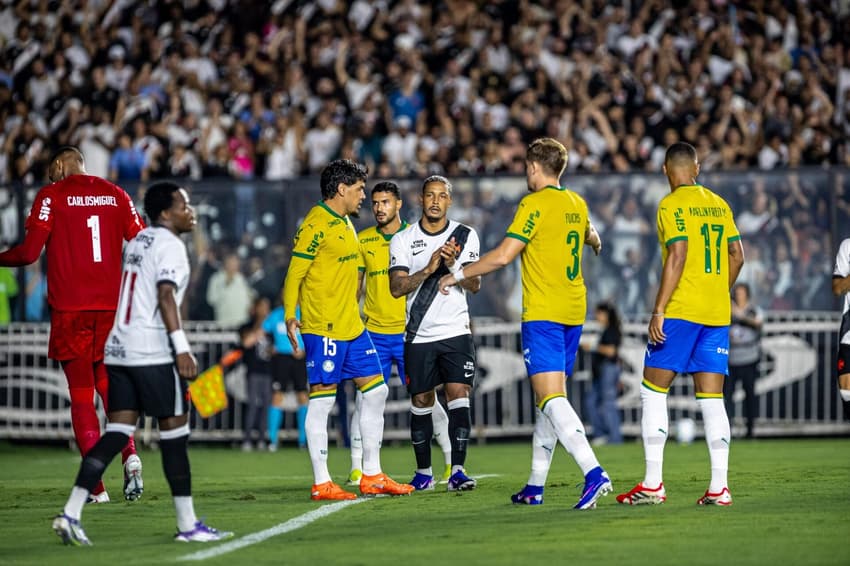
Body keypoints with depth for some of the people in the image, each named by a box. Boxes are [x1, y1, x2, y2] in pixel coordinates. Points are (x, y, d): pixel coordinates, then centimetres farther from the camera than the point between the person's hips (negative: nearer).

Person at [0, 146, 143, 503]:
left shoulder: (51, 196, -2)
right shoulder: (115, 195, 8)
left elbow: (29, 252, -9)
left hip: (70, 310, -3)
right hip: (112, 308, 3)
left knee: (81, 398, 1)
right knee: (110, 389, 15)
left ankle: (97, 486, -3)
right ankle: (129, 454, -10)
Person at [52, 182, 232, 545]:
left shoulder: (138, 241, 19)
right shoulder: (169, 244, -8)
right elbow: (165, 296, -20)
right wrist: (182, 348, -24)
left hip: (118, 349, 8)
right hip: (152, 353, -8)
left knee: (117, 434, 5)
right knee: (174, 436, 0)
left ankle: (71, 513, -5)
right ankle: (187, 525, 5)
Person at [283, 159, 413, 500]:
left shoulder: (346, 224, 16)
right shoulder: (316, 225, -12)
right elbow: (294, 273, -13)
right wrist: (290, 317, -19)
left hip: (352, 327, 10)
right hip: (323, 329, -10)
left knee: (375, 392, 9)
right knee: (321, 401, -5)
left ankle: (372, 476, 16)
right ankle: (321, 484, -2)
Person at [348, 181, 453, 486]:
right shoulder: (363, 241, 6)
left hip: (409, 333, -2)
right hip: (373, 332, 2)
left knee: (426, 399, 0)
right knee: (366, 400, -1)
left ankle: (452, 461, 8)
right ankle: (357, 467, 6)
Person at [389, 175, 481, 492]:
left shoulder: (466, 236, 3)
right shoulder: (403, 240, 2)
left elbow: (475, 285, -3)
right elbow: (396, 288, -7)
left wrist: (454, 265, -21)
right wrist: (429, 269, -21)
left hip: (456, 333, 0)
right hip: (419, 335, 1)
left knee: (458, 395, -12)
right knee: (421, 402, 5)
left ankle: (457, 471, -14)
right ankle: (423, 472, 17)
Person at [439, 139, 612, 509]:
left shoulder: (535, 204, -10)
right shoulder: (577, 205, 13)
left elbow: (503, 256, -15)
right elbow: (590, 237, 36)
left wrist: (458, 275, -3)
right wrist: (596, 243, 59)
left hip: (542, 313, -8)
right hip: (573, 312, 8)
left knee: (551, 398, -15)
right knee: (551, 397, 14)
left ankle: (593, 472, -32)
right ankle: (535, 486, 19)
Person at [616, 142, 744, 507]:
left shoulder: (672, 205, -7)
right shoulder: (718, 205, 13)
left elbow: (678, 256, -17)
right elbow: (737, 255, 14)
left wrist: (658, 310, -18)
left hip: (680, 312, -6)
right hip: (717, 313, 6)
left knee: (653, 391, 2)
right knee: (712, 400, 4)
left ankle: (652, 484, -3)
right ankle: (719, 487, -3)